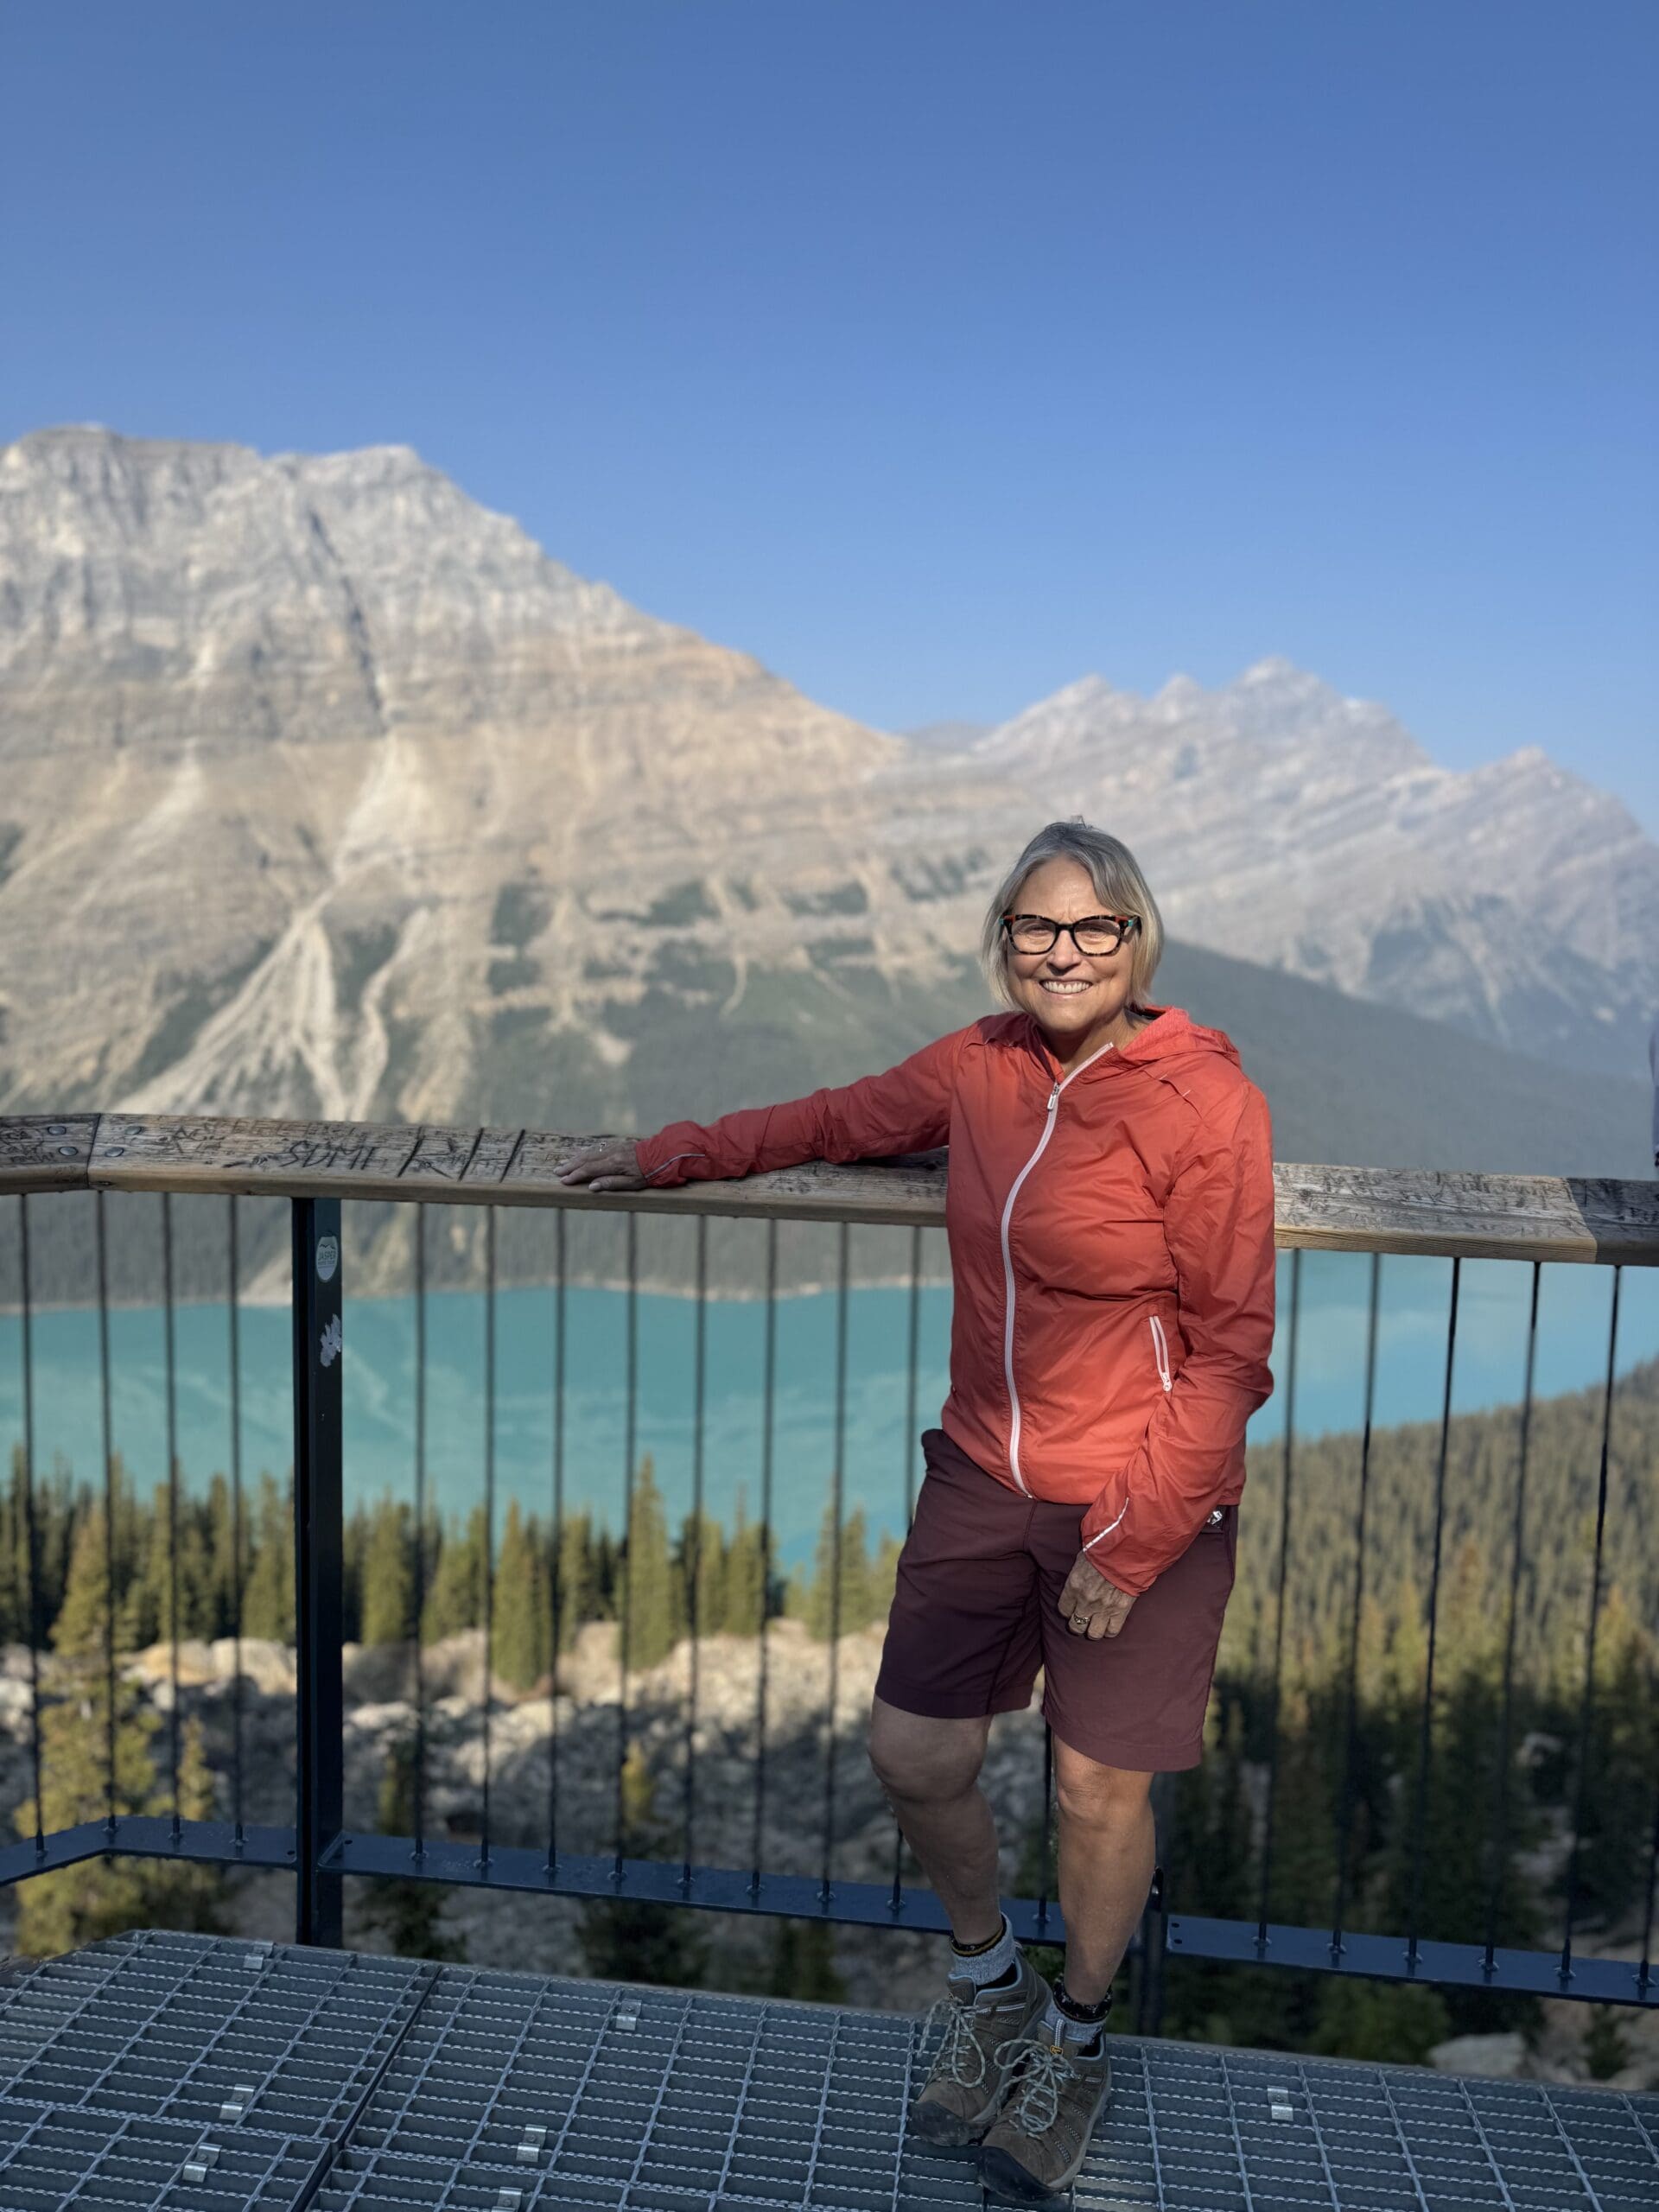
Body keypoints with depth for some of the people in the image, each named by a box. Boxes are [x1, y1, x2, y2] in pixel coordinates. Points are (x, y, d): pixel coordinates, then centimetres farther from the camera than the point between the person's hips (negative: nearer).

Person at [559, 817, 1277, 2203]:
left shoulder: (1204, 1103, -16)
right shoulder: (985, 1067, 0)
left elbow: (1230, 1349, -13)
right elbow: (845, 1119, 19)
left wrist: (1133, 1538, -14)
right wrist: (674, 1157, 22)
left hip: (1143, 1503, -5)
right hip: (982, 1479, 5)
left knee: (1101, 1789, 9)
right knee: (915, 1758, 9)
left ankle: (1076, 2042, 40)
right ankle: (988, 1984, 41)